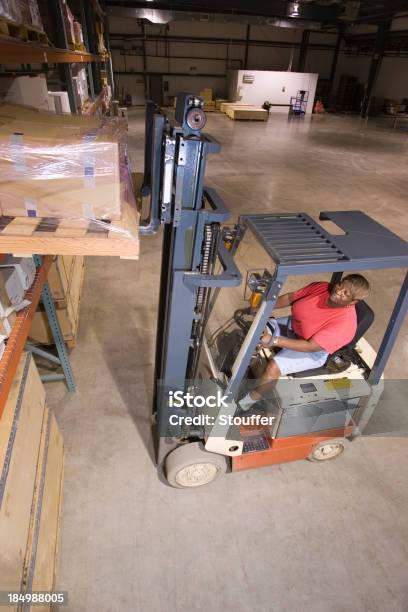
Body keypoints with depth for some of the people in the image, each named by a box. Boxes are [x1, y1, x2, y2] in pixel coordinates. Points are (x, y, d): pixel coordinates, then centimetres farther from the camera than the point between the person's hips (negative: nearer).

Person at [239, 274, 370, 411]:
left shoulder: (345, 323, -32)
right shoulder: (321, 287, -16)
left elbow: (310, 346, -33)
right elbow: (289, 298, -4)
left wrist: (273, 341, -36)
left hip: (311, 352, -6)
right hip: (291, 325, 7)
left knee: (273, 368, -22)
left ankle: (246, 402, 1)